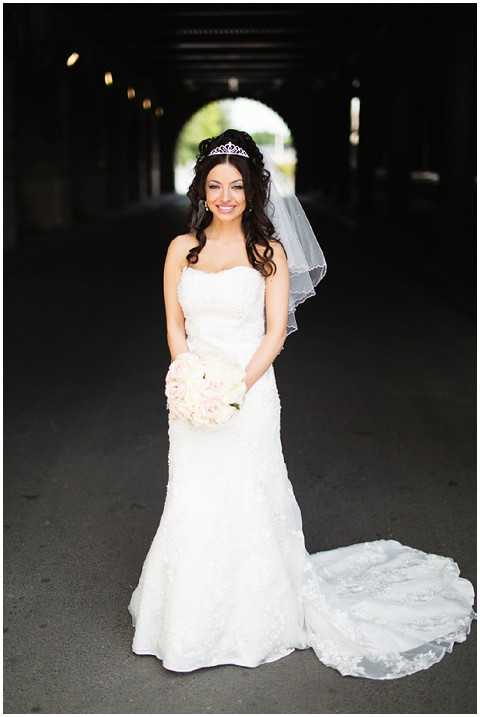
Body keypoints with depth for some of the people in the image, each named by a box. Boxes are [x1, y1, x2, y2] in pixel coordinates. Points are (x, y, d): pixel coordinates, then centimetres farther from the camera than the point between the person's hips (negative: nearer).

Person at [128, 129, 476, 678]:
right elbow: (175, 326, 6)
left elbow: (275, 331, -4)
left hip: (250, 391, -2)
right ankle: (193, 623, 24)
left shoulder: (268, 251, 0)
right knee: (193, 505, 5)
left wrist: (238, 384, -16)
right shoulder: (182, 248, 6)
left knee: (248, 502, 2)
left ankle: (255, 623, 21)